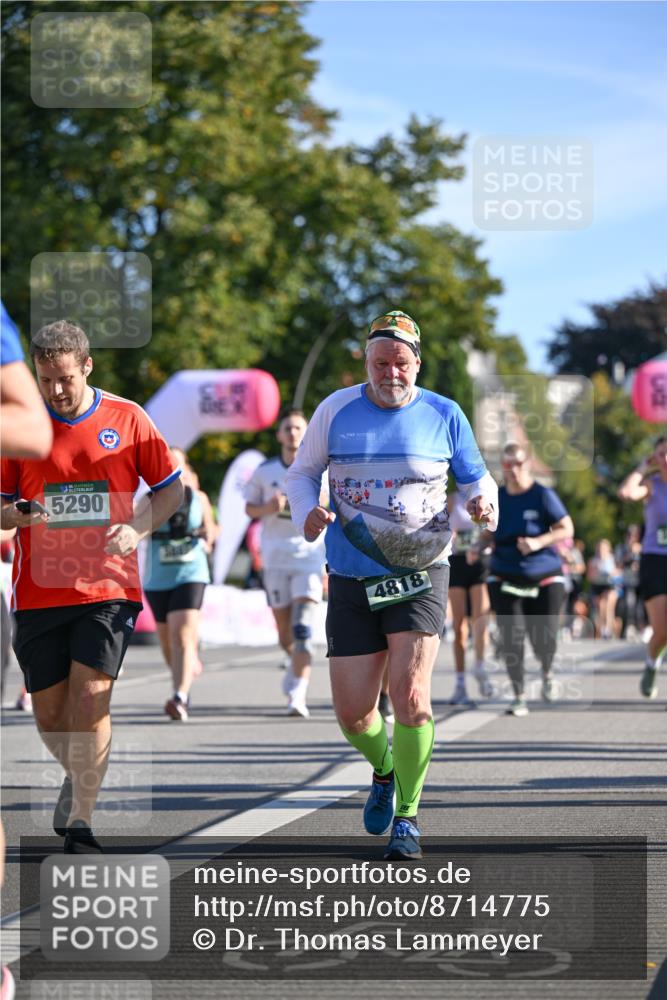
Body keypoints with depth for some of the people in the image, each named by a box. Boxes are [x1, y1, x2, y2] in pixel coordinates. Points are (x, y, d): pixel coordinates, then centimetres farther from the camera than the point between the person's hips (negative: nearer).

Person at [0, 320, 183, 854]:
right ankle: (79, 778, 36)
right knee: (49, 711, 5)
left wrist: (136, 530, -9)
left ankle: (81, 822, -10)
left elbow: (171, 488, 9)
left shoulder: (127, 419, 1)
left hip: (108, 586, -2)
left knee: (90, 696, -16)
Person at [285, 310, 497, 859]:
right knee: (353, 713, 0)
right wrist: (307, 512, -8)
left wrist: (484, 502, -12)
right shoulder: (336, 410, 2)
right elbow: (302, 472, 13)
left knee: (409, 692, -18)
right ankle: (384, 771, 36)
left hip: (420, 573, -1)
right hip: (352, 581, 2)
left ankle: (408, 817, 0)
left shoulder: (445, 415, 1)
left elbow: (476, 477, 11)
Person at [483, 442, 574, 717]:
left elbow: (567, 529, -7)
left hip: (544, 578, -2)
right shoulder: (496, 497, 4)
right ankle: (519, 697, 4)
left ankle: (546, 673, 31)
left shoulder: (543, 496, -7)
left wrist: (538, 542, -21)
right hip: (505, 578, 2)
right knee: (511, 637, -7)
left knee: (544, 639, -5)